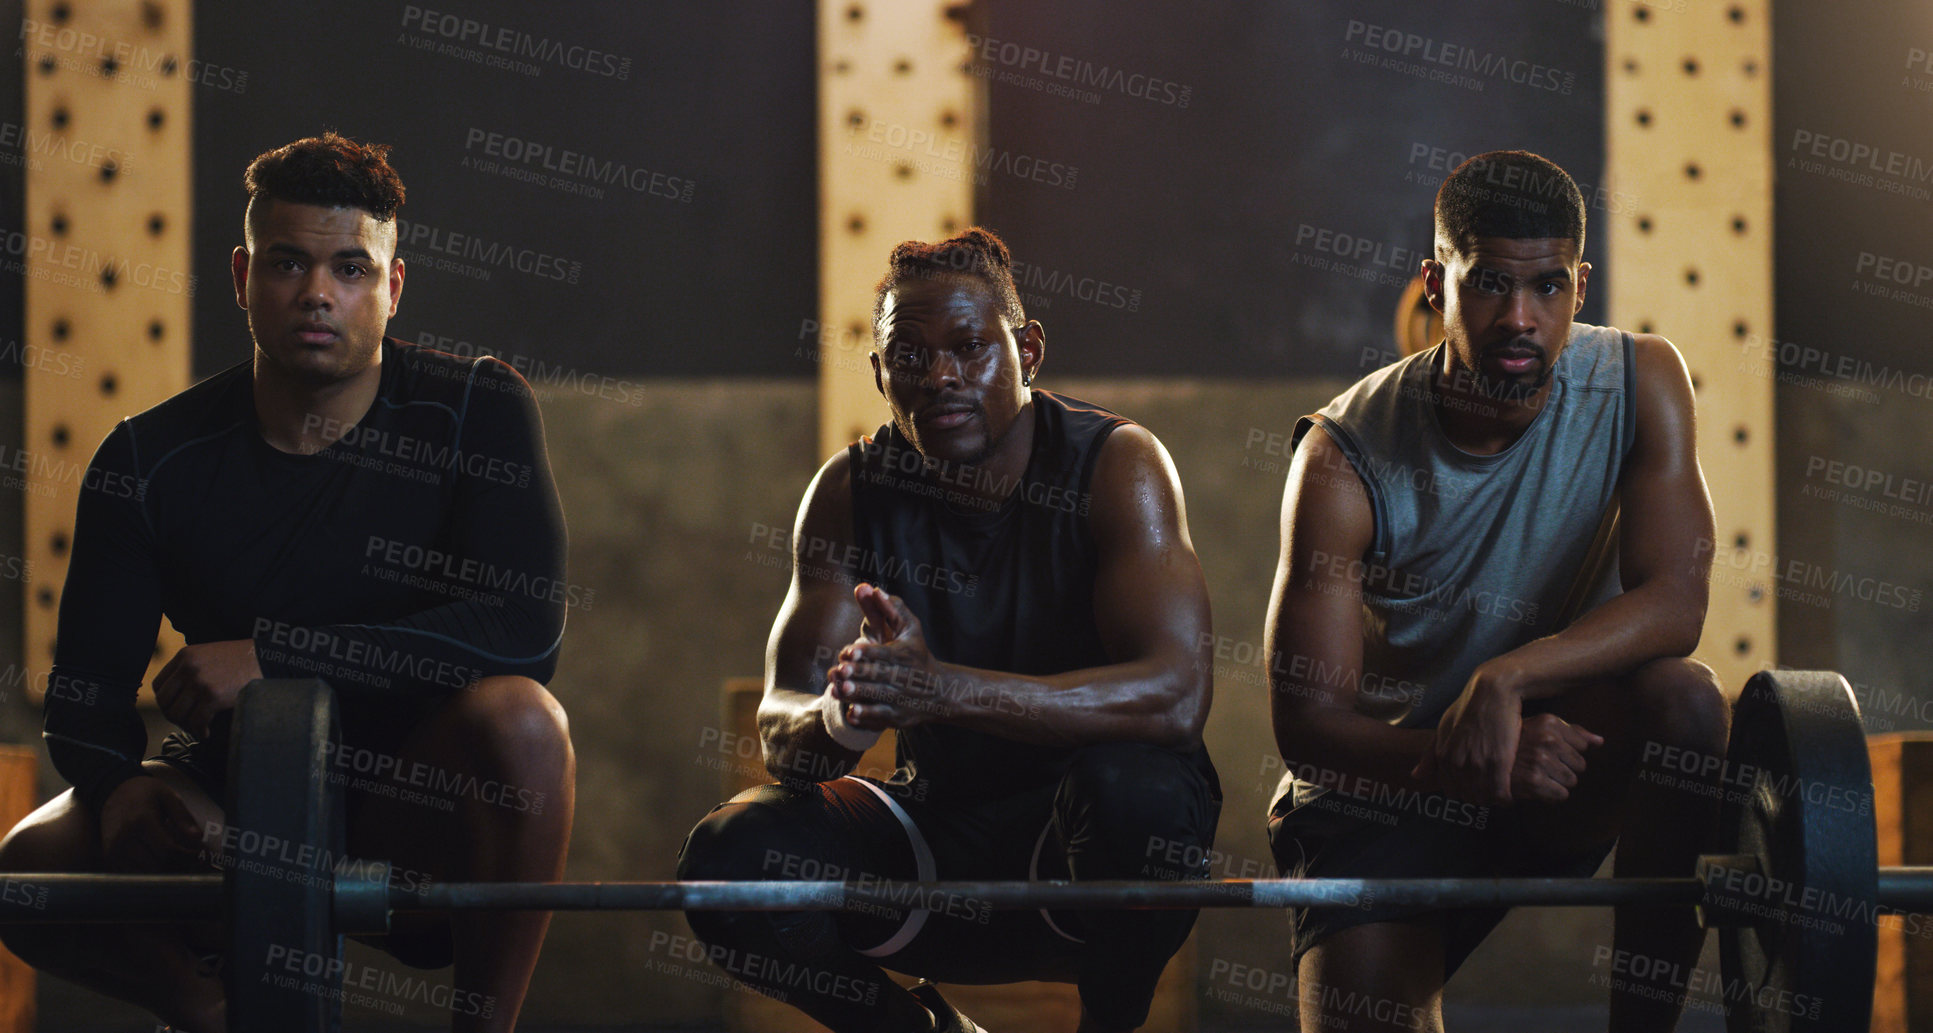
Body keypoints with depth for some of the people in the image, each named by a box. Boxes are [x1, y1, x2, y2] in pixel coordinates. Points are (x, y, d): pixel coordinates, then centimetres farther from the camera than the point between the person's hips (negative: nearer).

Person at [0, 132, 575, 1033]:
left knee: (517, 719, -34)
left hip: (416, 797, -2)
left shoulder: (476, 412, -11)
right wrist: (118, 786, -31)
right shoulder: (151, 460, -4)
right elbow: (86, 686, -5)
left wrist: (271, 652, -29)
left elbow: (526, 628, -24)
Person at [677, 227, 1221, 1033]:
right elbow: (781, 727, -9)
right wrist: (840, 716, -36)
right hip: (942, 830, 3)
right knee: (726, 859, -22)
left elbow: (1175, 696, -29)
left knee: (1130, 786, -38)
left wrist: (947, 690, -43)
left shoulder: (1115, 464, -15)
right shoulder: (850, 491, -3)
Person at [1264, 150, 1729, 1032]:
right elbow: (1306, 723, -20)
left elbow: (1675, 603, -20)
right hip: (1386, 779, -2)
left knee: (1682, 697, -30)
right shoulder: (1347, 456, -18)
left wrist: (1508, 677, -36)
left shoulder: (1639, 383, -11)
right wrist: (1467, 760, -38)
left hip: (1559, 766, 2)